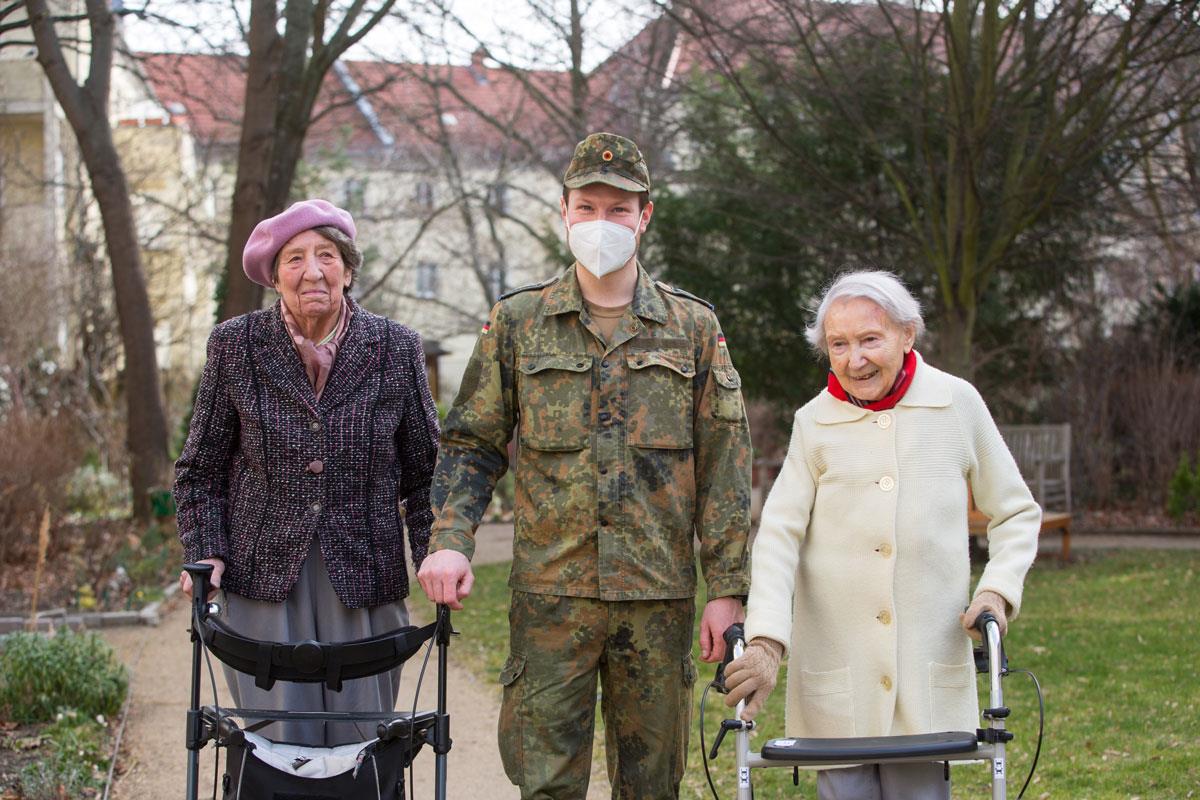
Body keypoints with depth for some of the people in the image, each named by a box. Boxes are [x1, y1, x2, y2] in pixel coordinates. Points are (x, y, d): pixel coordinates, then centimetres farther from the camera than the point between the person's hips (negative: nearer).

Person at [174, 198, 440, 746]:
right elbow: (201, 470, 10)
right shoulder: (235, 345, 2)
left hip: (364, 580, 1)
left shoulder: (396, 349, 2)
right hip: (263, 578, 0)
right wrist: (206, 553, -3)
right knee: (280, 745, -2)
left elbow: (424, 471, 9)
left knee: (362, 745, 2)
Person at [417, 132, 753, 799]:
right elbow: (473, 445, 8)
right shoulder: (518, 322, 7)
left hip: (659, 594, 1)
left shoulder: (693, 328, 7)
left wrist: (727, 588, -2)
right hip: (551, 593, 0)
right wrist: (449, 540, -8)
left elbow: (725, 465, 5)